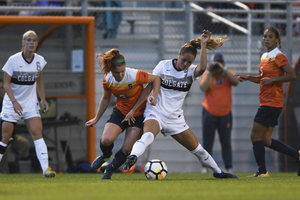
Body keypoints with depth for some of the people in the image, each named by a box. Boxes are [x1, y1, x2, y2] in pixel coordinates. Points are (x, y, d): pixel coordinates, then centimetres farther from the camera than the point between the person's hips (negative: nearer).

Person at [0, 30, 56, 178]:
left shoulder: (40, 61, 1)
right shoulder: (13, 60, -13)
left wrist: (43, 99, 3)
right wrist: (14, 102, -21)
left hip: (31, 103, 3)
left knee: (37, 133, -13)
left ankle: (46, 168, -20)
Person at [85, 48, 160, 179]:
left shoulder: (135, 76, -26)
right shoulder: (108, 80, -12)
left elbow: (156, 79, -10)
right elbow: (106, 99, 8)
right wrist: (96, 119, 16)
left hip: (138, 114, -3)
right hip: (120, 112, 3)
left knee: (127, 149, -11)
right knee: (106, 140, -21)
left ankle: (109, 171, 18)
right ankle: (106, 156, 16)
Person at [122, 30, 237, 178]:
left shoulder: (190, 71, 0)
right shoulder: (164, 66, -3)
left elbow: (202, 68, -25)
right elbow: (149, 88, -3)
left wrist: (203, 45, -26)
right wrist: (133, 109, -11)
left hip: (175, 119, 3)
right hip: (155, 114, -3)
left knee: (198, 149, 11)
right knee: (148, 136, -38)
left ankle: (218, 172, 32)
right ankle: (131, 158, -57)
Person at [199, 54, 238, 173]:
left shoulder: (228, 75, 6)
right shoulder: (207, 75, 5)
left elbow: (235, 82, -15)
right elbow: (203, 88, -12)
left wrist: (224, 70, -18)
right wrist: (209, 72, -14)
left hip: (225, 114, 0)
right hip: (209, 113, 0)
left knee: (226, 142, 0)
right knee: (207, 142, 0)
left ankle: (229, 167, 0)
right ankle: (205, 167, 4)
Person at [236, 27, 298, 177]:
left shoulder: (278, 56, -10)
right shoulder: (264, 57, 17)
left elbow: (292, 75, -18)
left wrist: (272, 79, -21)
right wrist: (248, 78, 14)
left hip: (272, 102, -9)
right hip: (266, 102, 9)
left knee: (255, 136, -6)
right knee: (265, 139, 8)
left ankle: (262, 172, 1)